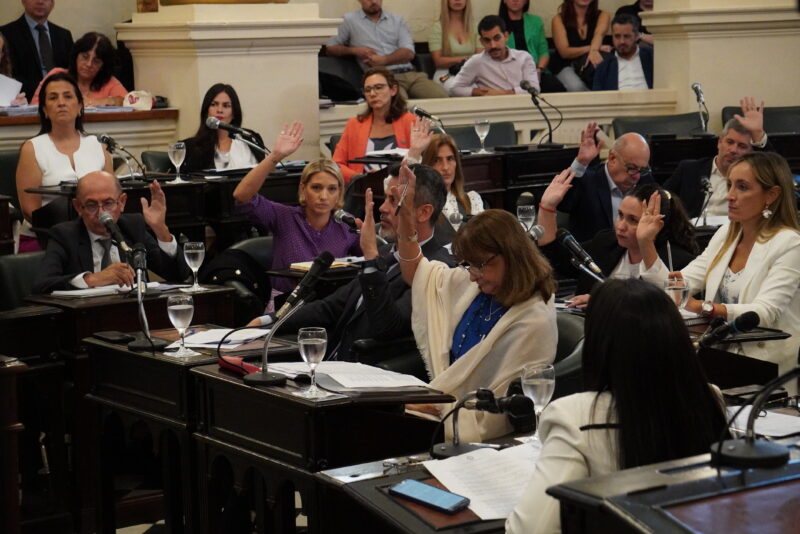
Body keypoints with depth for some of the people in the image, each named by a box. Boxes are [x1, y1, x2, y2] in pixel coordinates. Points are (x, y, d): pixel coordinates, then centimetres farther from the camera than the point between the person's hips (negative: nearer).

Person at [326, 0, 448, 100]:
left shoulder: (397, 20, 21)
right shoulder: (350, 20, 16)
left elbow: (409, 53, 8)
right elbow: (331, 48, 18)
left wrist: (383, 60, -10)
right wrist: (354, 50, -1)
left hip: (410, 73, 3)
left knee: (441, 95, -27)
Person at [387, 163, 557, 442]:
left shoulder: (533, 322, -17)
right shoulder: (472, 285, 7)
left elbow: (497, 410, -16)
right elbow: (417, 273, 26)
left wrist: (436, 406, -19)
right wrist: (406, 215, 13)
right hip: (443, 404, 8)